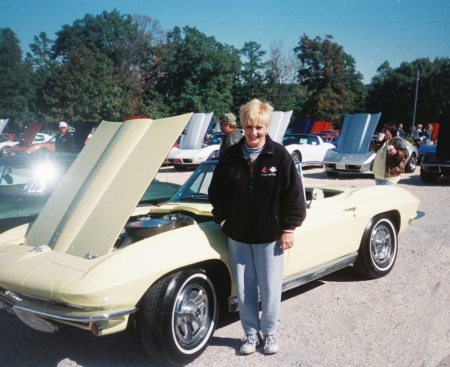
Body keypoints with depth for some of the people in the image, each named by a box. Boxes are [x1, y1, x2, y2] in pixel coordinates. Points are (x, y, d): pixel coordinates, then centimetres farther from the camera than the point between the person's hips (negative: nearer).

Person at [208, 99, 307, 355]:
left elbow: (294, 195, -6)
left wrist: (288, 229, -8)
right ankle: (251, 333, 28)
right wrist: (222, 219, 0)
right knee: (244, 289, 10)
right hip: (238, 236, 2)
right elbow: (216, 192, 8)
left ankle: (270, 333, 28)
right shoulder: (231, 157, -1)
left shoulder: (280, 156, -8)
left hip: (271, 236, -2)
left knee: (270, 288, 7)